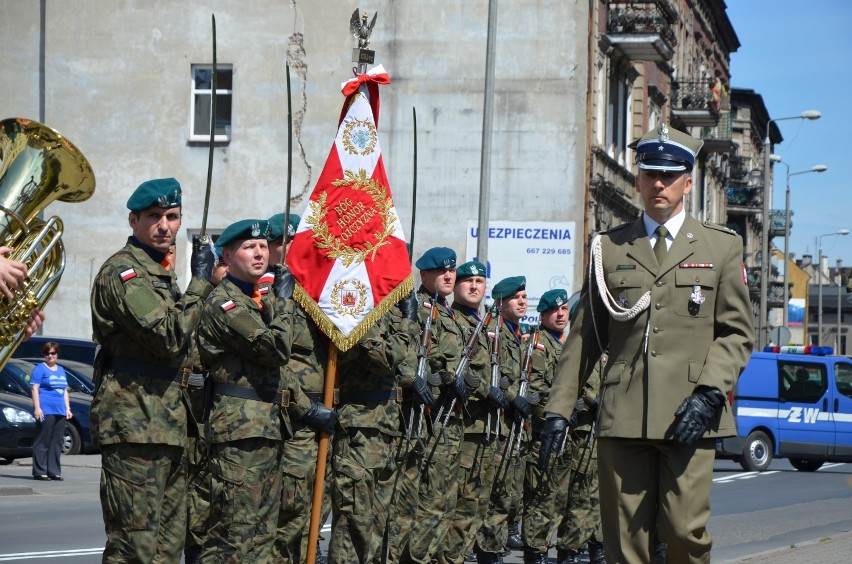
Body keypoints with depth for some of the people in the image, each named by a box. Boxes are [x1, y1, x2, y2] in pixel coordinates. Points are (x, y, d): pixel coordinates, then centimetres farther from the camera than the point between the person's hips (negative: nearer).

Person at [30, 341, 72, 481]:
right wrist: (37, 408, -15)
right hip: (45, 411, -7)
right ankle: (40, 471, -7)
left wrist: (67, 408, 18)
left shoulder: (61, 370, 21)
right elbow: (35, 389, -6)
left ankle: (54, 471, 8)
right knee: (43, 441, -8)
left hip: (60, 411, 7)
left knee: (57, 443, 5)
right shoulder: (40, 369, 0)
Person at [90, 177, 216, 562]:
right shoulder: (122, 271, -9)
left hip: (168, 426, 10)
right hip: (135, 425, -10)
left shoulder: (163, 273, 22)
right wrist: (200, 283, -11)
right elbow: (168, 335, -20)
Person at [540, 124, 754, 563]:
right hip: (622, 418, 1)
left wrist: (709, 393, -8)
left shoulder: (722, 246, 12)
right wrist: (559, 409, 8)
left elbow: (737, 333, 8)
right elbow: (583, 336, 15)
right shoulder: (609, 248, 14)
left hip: (689, 416, -1)